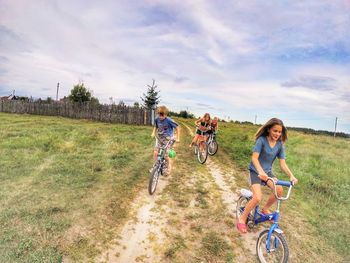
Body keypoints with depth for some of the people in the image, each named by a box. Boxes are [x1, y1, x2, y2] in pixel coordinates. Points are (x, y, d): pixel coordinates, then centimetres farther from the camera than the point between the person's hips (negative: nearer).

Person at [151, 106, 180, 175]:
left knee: (165, 155, -3)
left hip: (167, 139, -4)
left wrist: (177, 138, -14)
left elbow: (177, 128, -12)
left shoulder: (169, 120, -22)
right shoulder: (157, 119, -8)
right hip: (159, 138, 4)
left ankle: (169, 165, 26)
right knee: (155, 152, -5)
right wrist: (153, 133, 0)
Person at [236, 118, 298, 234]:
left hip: (268, 171, 5)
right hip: (255, 171, -5)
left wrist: (291, 175, -19)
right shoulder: (261, 140, -17)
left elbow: (282, 163, -3)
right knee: (257, 198, -22)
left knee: (279, 190, -21)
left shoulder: (280, 144, -2)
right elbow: (254, 158, -25)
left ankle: (265, 209, 9)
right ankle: (242, 219, 2)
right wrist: (261, 171, -41)